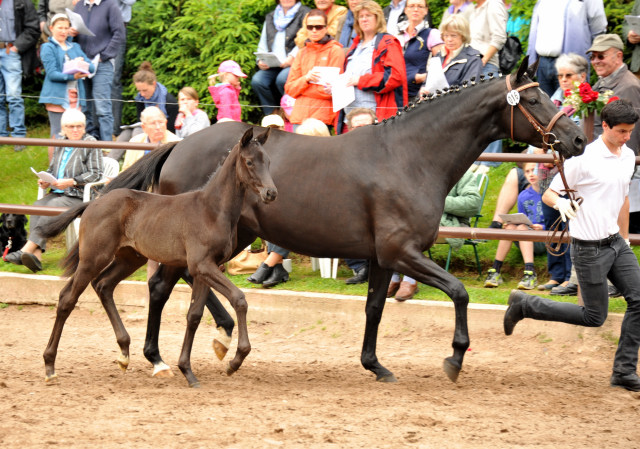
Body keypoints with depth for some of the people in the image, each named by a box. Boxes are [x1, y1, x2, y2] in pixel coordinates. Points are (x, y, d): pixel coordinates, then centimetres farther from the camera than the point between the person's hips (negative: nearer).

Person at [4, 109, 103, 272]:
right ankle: (36, 255, -39)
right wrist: (45, 180, 5)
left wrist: (71, 182, -17)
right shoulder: (60, 145, 18)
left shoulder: (91, 144, -2)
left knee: (53, 205, -33)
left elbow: (95, 174, -7)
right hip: (56, 193, 6)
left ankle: (27, 249, -41)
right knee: (37, 205, -24)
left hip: (80, 197, -6)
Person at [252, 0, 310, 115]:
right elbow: (263, 45, 22)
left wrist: (292, 57, -20)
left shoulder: (305, 14, 8)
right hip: (271, 66, 5)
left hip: (294, 63, -5)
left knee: (282, 79, -35)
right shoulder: (270, 17, 25)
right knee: (257, 80, -24)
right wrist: (260, 60, 1)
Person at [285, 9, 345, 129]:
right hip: (299, 115, 4)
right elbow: (289, 88, 12)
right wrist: (306, 79, -8)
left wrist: (300, 88, 0)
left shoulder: (335, 51, 3)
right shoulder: (302, 53, 19)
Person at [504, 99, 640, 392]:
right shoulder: (584, 157, -15)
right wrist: (560, 202, -34)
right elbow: (547, 194, -12)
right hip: (590, 248, -7)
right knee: (594, 318, -2)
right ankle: (524, 305, 13)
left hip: (616, 243, 7)